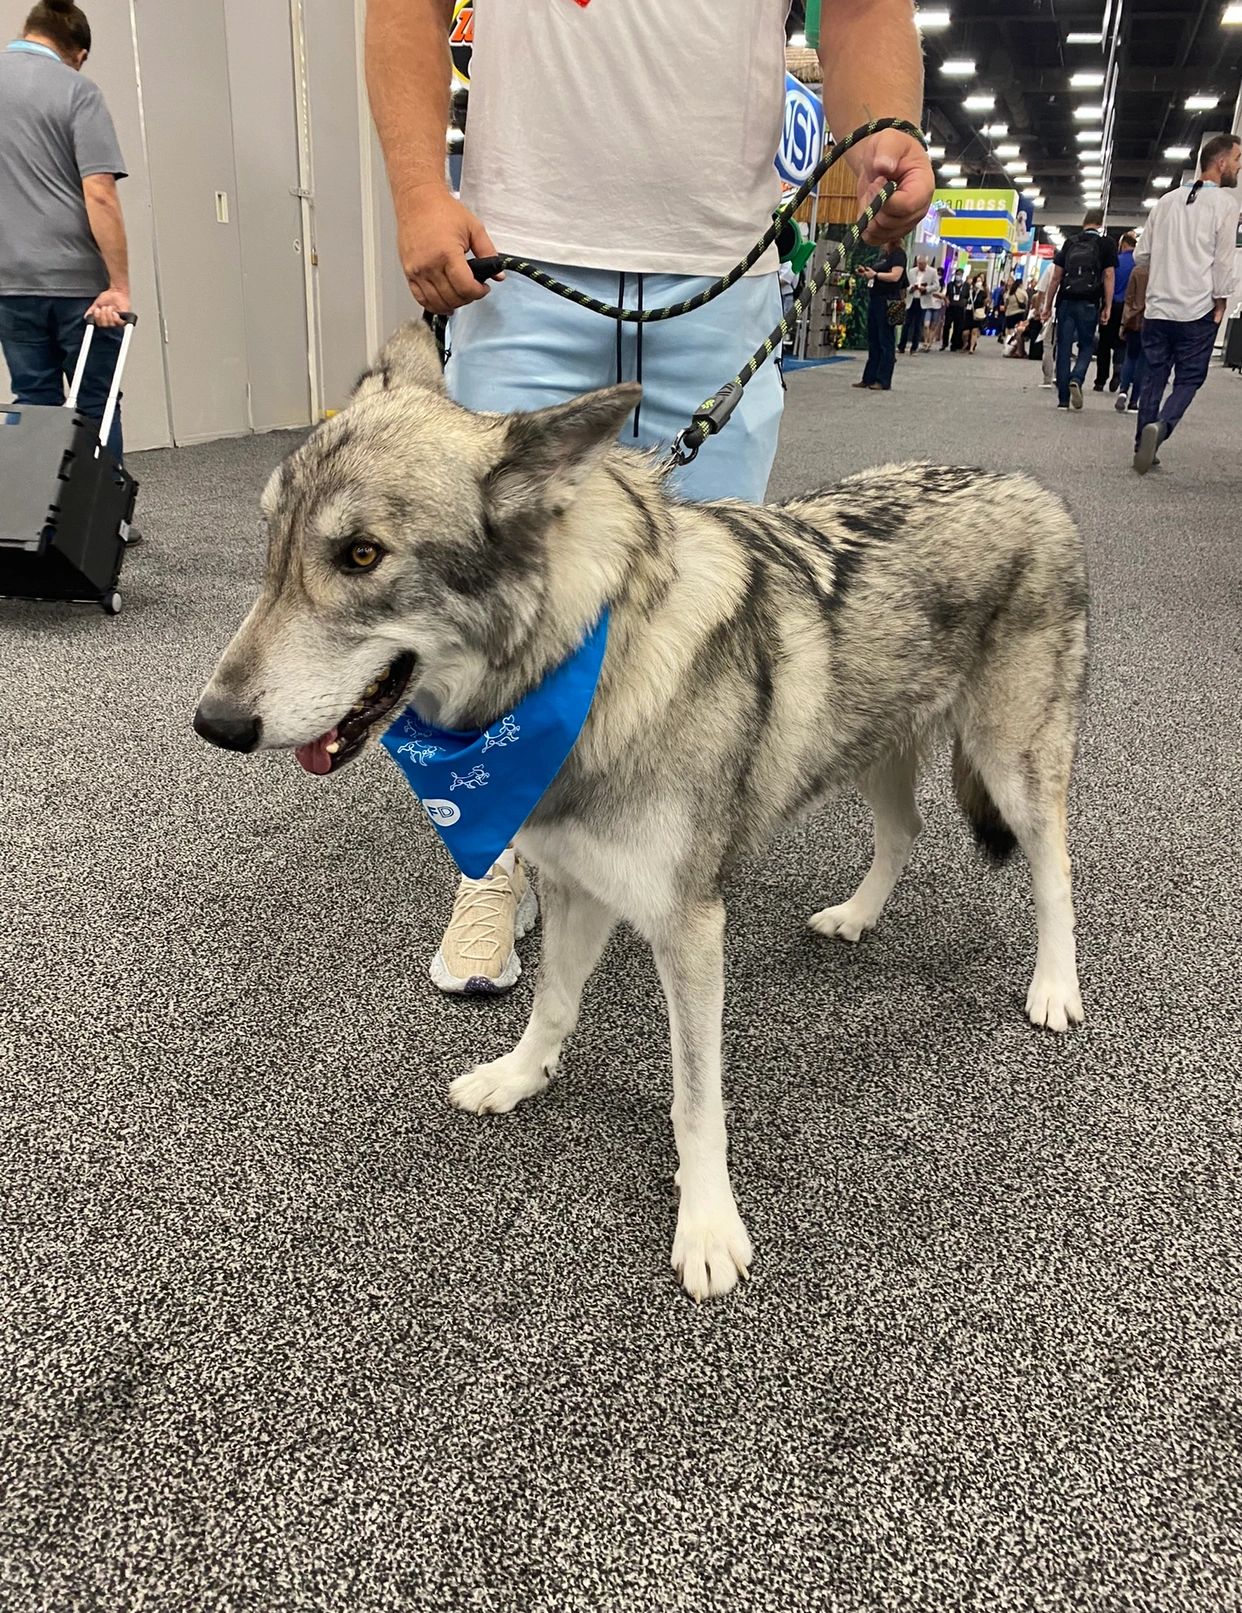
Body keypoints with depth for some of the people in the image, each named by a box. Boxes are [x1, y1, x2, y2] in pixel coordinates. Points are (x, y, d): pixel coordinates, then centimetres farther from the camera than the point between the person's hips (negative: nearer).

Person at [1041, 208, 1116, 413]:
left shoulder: (1070, 242, 13)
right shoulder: (1106, 244, 5)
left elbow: (1056, 277, 10)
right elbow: (1109, 276, -2)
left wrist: (1048, 305, 13)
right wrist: (1107, 307, -1)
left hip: (1066, 301, 2)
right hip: (1089, 303, -2)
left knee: (1064, 348, 5)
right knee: (1087, 345, 12)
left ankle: (1063, 399, 3)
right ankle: (1076, 379, -16)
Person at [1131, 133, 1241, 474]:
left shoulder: (1167, 200, 10)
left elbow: (1141, 255, 11)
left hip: (1157, 307, 5)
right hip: (1197, 309, -5)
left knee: (1154, 376, 10)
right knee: (1188, 380, 2)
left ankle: (1143, 447, 7)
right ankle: (1159, 427, -23)